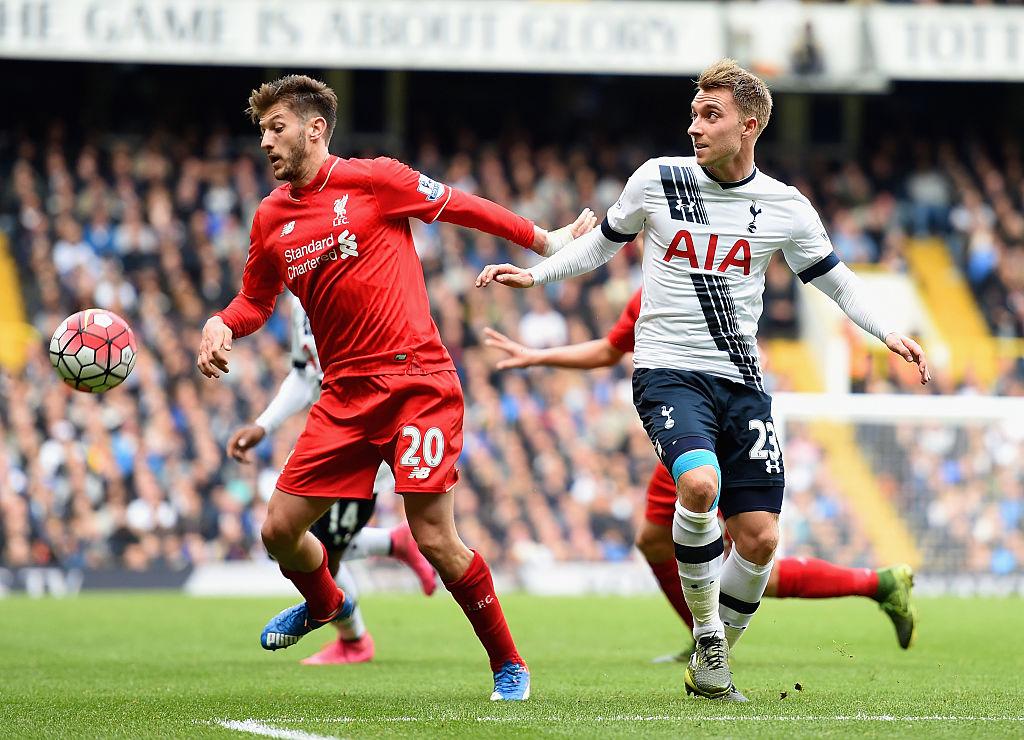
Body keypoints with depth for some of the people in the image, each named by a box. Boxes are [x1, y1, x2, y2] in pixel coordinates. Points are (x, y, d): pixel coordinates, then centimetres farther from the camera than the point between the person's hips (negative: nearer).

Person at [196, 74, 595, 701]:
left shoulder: (374, 180, -6)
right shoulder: (271, 219, 10)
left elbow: (462, 207, 4)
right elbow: (256, 300, 22)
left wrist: (546, 241, 11)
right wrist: (222, 326, 0)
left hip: (417, 382, -5)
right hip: (345, 394, 5)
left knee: (435, 539, -12)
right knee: (280, 529, 2)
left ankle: (510, 667, 5)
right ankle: (325, 604, 36)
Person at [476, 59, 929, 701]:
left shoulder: (785, 208, 2)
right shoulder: (658, 180, -1)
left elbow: (837, 281, 13)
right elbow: (605, 242, 16)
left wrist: (889, 333, -2)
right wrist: (534, 275, 7)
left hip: (742, 382, 3)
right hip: (668, 373, -3)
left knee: (759, 539, -4)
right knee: (700, 483, -31)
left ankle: (710, 666, 19)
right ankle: (706, 635, -12)